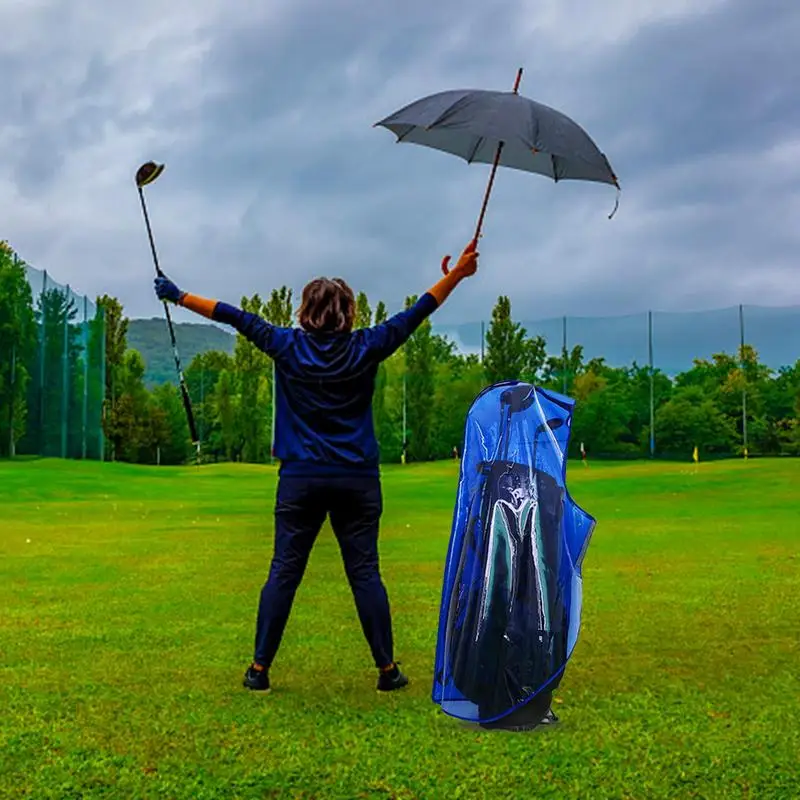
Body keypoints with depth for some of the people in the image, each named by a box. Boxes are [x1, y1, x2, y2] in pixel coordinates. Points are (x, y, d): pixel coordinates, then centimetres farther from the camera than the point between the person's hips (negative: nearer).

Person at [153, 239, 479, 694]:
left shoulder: (287, 347, 0)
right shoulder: (366, 349, 0)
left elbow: (234, 316, 8)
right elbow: (416, 314, 6)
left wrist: (179, 297, 18)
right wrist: (457, 275, 15)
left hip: (301, 479, 0)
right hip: (358, 480, 0)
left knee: (284, 573, 5)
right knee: (365, 574, 4)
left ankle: (260, 669, 9)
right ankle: (388, 669, 9)